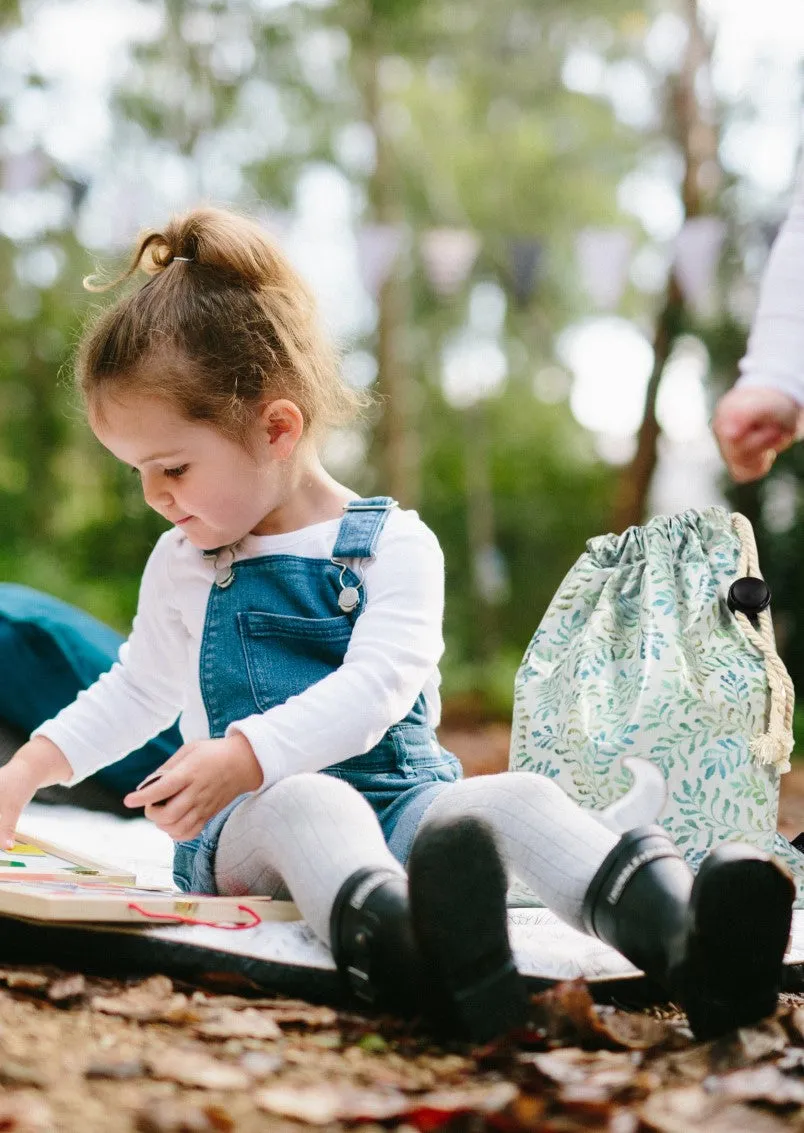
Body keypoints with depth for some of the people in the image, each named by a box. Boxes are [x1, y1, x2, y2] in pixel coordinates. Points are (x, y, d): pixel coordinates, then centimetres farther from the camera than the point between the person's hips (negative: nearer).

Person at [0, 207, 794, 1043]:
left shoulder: (394, 543, 3)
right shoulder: (182, 564, 18)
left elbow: (373, 687, -12)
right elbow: (140, 687, 33)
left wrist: (243, 756, -24)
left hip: (399, 797, 0)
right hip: (247, 824, 1)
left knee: (518, 797, -32)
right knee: (310, 802, -38)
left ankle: (682, 938, -61)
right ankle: (398, 941, -73)